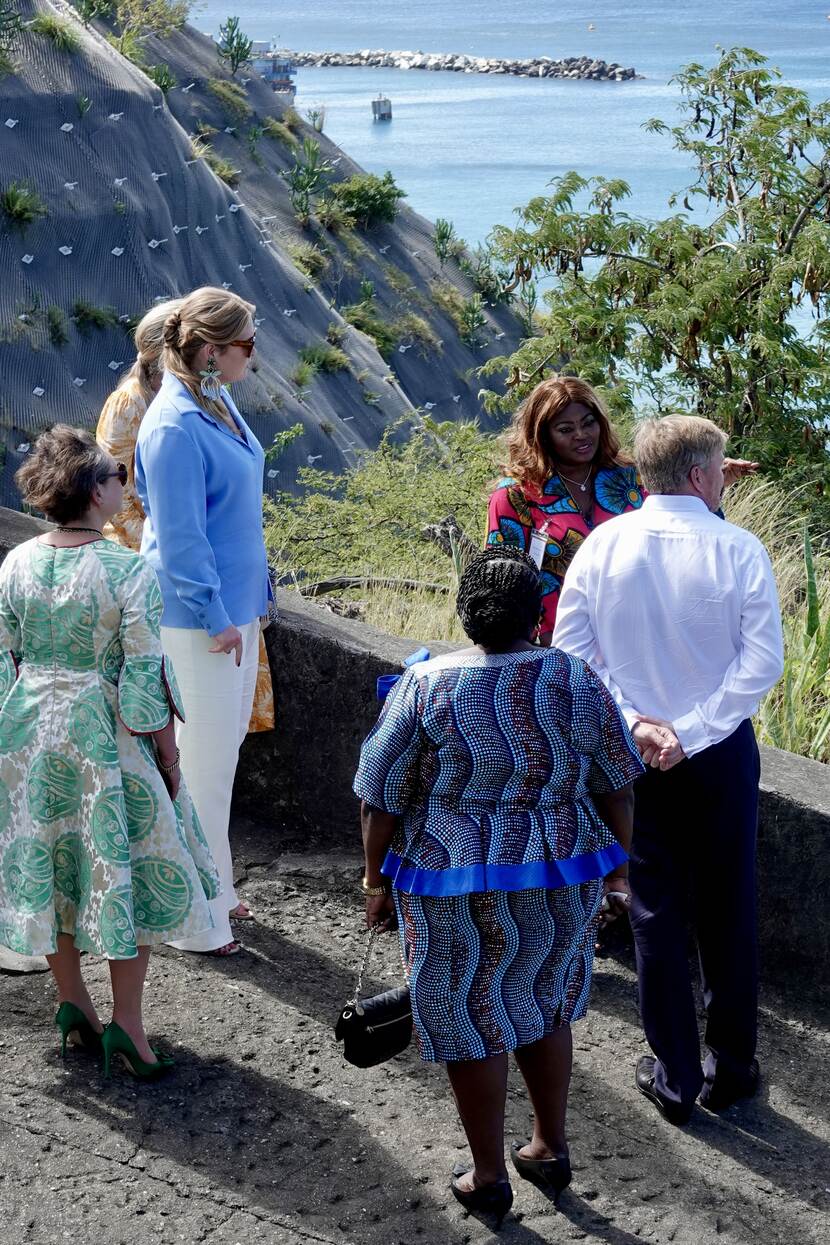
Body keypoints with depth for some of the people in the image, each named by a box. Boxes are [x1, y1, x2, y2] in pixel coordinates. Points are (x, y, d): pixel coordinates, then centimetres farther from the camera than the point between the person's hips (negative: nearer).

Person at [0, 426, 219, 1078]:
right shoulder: (130, 571, -17)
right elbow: (145, 673, -15)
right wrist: (167, 752, -4)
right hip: (106, 736, -5)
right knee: (126, 868, 6)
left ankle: (72, 1003, 28)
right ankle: (125, 1022, 7)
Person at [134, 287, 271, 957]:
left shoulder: (219, 403, 7)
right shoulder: (175, 427, -22)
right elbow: (180, 537, -21)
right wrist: (216, 618, -18)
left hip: (236, 603, 9)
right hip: (199, 618, -9)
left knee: (222, 745, 18)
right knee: (206, 761, 0)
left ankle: (213, 885, 32)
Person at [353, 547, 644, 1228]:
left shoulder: (425, 686, -12)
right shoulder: (576, 680, -6)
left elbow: (382, 802, -7)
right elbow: (617, 788, 2)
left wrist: (378, 879, 5)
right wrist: (617, 868, 14)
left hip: (459, 890, -3)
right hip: (564, 883, 3)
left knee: (470, 1020, 12)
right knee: (544, 1004, 23)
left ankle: (488, 1178, 23)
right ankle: (552, 1148, 33)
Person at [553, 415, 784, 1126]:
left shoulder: (602, 545, -6)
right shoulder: (738, 550, -13)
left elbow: (570, 649, -7)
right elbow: (762, 660, -18)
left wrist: (633, 723, -9)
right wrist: (692, 731, -16)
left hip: (635, 754, 2)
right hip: (721, 752, -1)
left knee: (656, 913, 10)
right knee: (727, 912, 13)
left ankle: (674, 1079, 17)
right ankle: (730, 1072, 23)